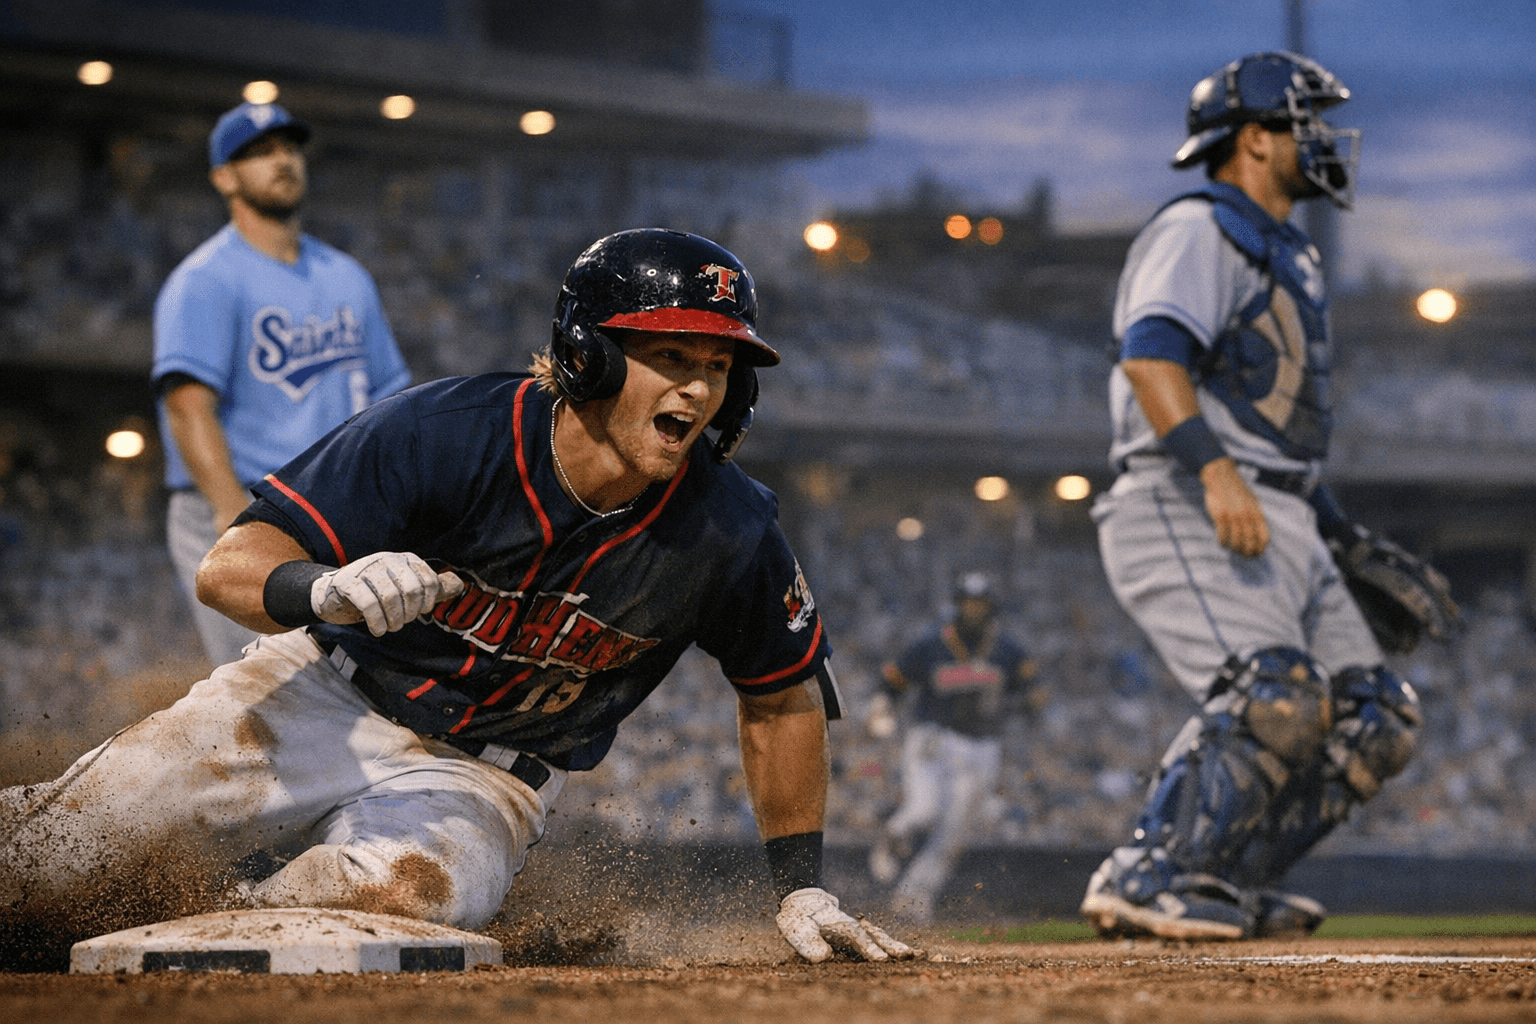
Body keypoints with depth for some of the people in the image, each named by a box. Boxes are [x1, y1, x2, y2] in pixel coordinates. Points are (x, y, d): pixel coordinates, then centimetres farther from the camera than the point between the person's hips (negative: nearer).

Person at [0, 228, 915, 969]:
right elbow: (230, 569, -23)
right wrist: (325, 591, -46)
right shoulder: (448, 432, -22)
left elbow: (785, 697, 4)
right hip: (325, 697, -1)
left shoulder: (729, 536, -16)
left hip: (484, 779, 1)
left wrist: (802, 890, 3)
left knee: (410, 893, -35)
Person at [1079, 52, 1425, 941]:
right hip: (1183, 510, -10)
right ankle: (1150, 882, -23)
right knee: (1276, 694, -27)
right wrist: (1214, 468, -35)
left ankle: (1231, 884, 7)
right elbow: (1150, 354, -22)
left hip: (1280, 527, 10)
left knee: (1376, 723, 3)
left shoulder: (1291, 260, 27)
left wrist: (1345, 534, 23)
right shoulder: (1197, 233, -4)